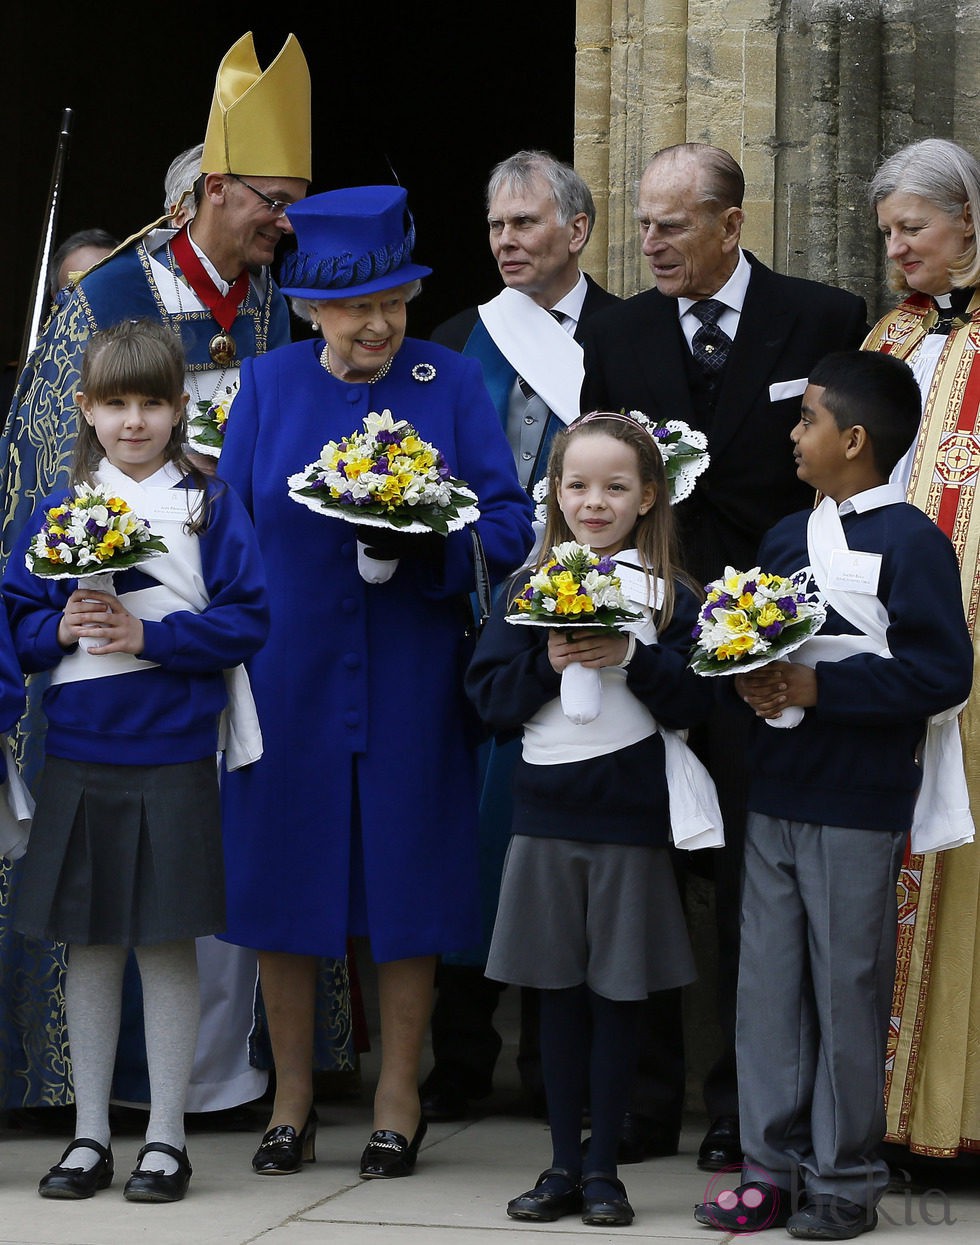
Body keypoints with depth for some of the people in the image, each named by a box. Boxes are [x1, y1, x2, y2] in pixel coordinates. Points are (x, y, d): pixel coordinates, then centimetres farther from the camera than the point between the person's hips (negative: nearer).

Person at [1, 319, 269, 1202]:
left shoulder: (211, 507, 1)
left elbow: (246, 621, -6)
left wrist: (147, 635, -15)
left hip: (172, 757, -3)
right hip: (78, 756, 3)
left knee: (168, 942, 2)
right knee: (89, 945, 8)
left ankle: (167, 1138, 12)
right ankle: (90, 1137, 17)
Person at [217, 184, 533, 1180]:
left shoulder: (453, 384, 1)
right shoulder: (267, 385, 5)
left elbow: (509, 524, -4)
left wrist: (428, 542, -23)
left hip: (409, 678, -1)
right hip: (287, 677, 1)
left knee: (405, 876, 3)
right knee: (281, 875, 4)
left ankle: (398, 1097, 17)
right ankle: (292, 1094, 19)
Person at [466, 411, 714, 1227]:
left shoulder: (670, 597, 1)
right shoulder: (526, 591, 6)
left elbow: (694, 704, -6)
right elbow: (488, 697, 2)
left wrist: (633, 658, -18)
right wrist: (548, 664, -14)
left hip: (631, 820, -2)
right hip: (546, 814, 2)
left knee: (617, 997, 4)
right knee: (559, 993, 8)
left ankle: (603, 1167, 14)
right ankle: (563, 1167, 16)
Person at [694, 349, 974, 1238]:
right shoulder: (786, 538, 15)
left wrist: (822, 688, -19)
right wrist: (751, 684, -4)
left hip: (858, 806, -7)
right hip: (775, 796, 7)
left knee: (847, 992, 0)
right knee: (768, 987, 8)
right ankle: (773, 1167, 17)